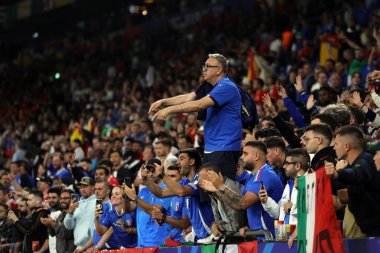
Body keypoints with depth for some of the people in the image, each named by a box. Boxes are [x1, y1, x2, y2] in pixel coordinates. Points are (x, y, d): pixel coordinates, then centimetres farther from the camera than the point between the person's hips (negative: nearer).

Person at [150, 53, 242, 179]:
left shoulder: (226, 87, -15)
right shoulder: (212, 87, 19)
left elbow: (199, 105, -24)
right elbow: (188, 98, 15)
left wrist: (169, 110, -22)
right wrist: (163, 102, 1)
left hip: (224, 150, -10)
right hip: (210, 149, 11)